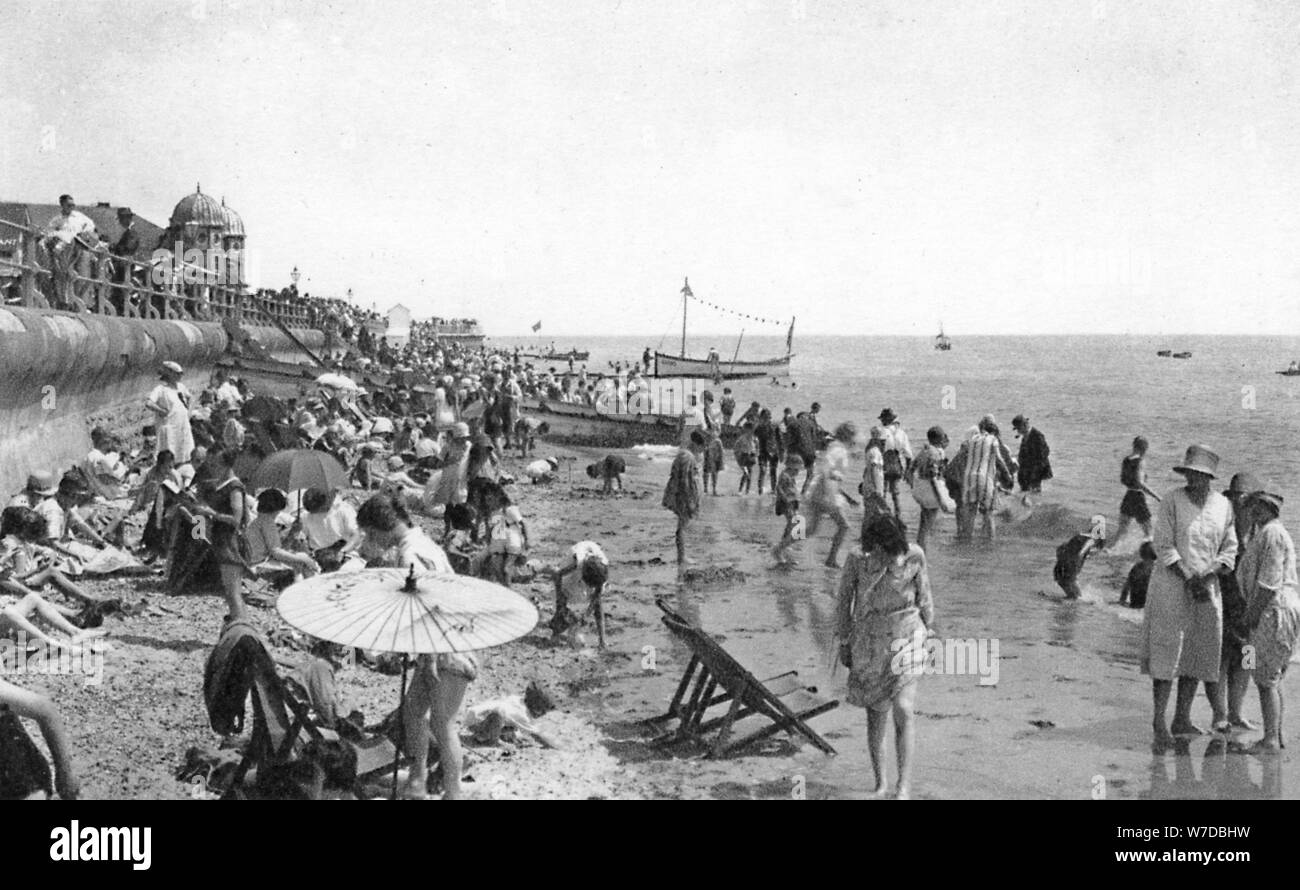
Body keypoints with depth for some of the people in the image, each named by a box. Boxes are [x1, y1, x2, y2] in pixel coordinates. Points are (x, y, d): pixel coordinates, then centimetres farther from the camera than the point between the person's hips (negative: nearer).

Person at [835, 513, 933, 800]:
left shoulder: (914, 555, -12)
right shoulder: (857, 561, -13)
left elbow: (924, 597, 4)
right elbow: (843, 603, 1)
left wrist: (927, 631, 13)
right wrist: (844, 643, 8)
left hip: (906, 639, 0)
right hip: (869, 644, 1)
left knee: (903, 709, -14)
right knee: (876, 714, 7)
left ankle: (904, 786, -8)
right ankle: (880, 781, 24)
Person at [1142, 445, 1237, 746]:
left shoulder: (1223, 506, 4)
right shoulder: (1172, 501, -7)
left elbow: (1230, 549, 6)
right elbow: (1163, 546, -10)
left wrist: (1206, 578, -9)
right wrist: (1189, 580, -15)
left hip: (1207, 589, 4)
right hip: (1171, 588, -4)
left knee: (1197, 655, 8)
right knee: (1166, 653, -5)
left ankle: (1182, 719, 18)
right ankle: (1159, 721, 0)